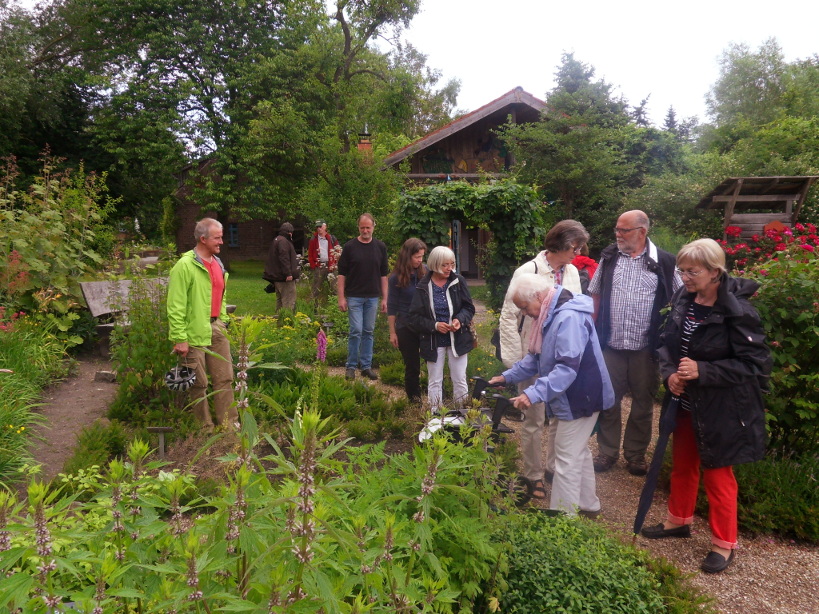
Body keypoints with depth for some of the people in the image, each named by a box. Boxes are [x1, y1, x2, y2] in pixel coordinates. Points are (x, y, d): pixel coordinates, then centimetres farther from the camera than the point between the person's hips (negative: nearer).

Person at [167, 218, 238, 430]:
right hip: (195, 332, -7)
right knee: (199, 383, 4)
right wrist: (180, 338, -17)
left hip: (217, 329, 8)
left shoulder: (218, 265, 12)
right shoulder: (185, 266, -13)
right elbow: (175, 306, -15)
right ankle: (205, 428, 17)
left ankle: (229, 424, 19)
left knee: (225, 378, 10)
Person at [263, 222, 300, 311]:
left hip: (277, 276, 11)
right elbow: (284, 258, -23)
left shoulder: (276, 240, 19)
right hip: (284, 277, -11)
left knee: (280, 299, 17)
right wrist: (288, 273, -25)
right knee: (289, 299, -9)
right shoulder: (283, 241, -15)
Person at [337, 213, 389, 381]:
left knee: (368, 332, 8)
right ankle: (351, 366, 6)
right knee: (356, 331, -6)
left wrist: (384, 298, 4)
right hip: (354, 297, -3)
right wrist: (341, 297, -7)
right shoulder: (350, 246, -3)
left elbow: (384, 274, 8)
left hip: (372, 298, 3)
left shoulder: (380, 247, 5)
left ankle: (366, 366, 16)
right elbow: (342, 273, -1)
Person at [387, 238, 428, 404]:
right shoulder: (396, 278, -9)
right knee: (412, 366, 10)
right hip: (406, 328, -2)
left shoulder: (425, 272, -4)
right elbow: (392, 307, -3)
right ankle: (414, 398, 28)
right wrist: (392, 333, -2)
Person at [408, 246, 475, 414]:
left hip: (458, 339, 1)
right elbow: (415, 317, -7)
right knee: (435, 382, 10)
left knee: (460, 380, 9)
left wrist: (460, 319, -20)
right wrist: (434, 325, -21)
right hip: (433, 342, -1)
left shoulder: (458, 282, -5)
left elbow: (469, 307, 0)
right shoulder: (423, 287, -8)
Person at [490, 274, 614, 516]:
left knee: (567, 460, -4)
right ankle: (587, 506, 37)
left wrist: (533, 394, -37)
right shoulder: (551, 315, 8)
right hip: (573, 397, 11)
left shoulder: (569, 317, -26)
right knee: (579, 452, 22)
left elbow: (568, 368, -33)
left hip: (580, 398, -11)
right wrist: (508, 376, 11)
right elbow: (536, 356, 17)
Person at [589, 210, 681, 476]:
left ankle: (636, 454, 27)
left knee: (643, 404, 11)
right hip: (611, 345, 1)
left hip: (646, 347, -1)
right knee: (608, 401, 9)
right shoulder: (609, 258, 4)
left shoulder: (663, 262, -3)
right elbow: (596, 295, 10)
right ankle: (607, 452, 25)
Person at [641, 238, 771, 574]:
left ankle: (724, 544, 27)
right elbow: (667, 342, 7)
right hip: (686, 402, 7)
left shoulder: (737, 311, -22)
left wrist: (703, 371, -27)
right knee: (682, 465, 22)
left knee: (717, 474, 8)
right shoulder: (683, 300, -3)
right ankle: (679, 520, 44)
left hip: (720, 408, -7)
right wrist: (669, 373, -11)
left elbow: (756, 363, -20)